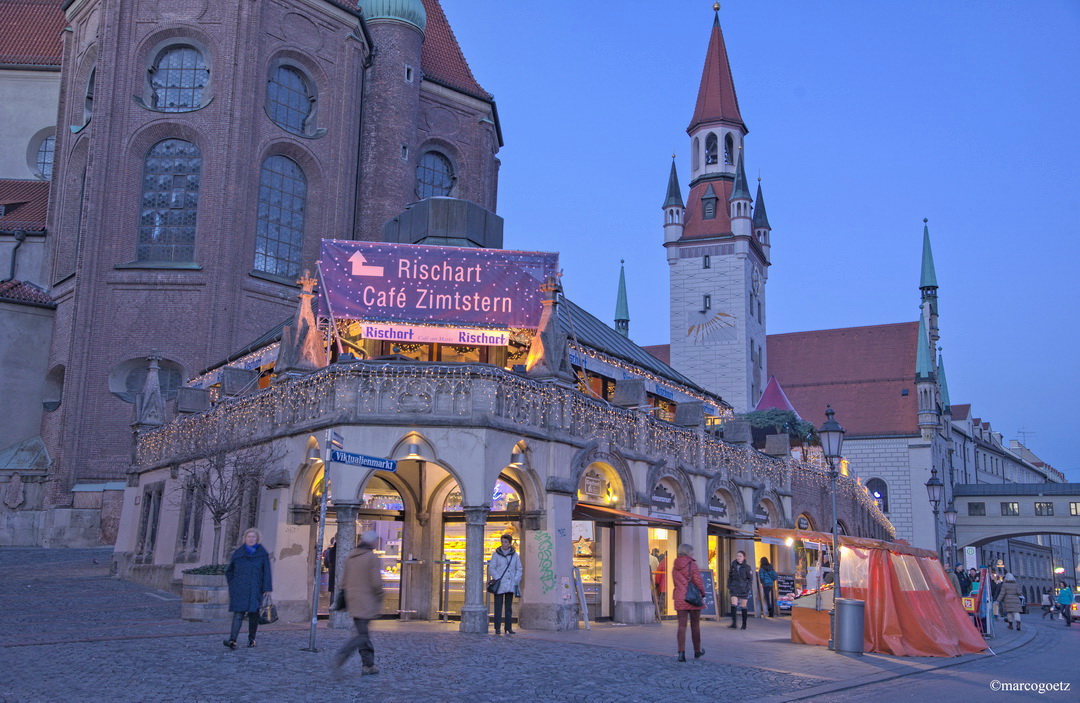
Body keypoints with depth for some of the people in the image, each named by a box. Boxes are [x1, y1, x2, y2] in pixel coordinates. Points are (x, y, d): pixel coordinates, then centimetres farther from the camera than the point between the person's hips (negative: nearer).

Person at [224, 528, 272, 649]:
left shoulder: (262, 554, 4)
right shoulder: (238, 553, 9)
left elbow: (266, 572, 1)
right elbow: (229, 571, 18)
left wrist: (267, 589, -6)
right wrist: (233, 584, 7)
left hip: (255, 590, 0)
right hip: (240, 590, 0)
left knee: (253, 614, 4)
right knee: (238, 614, -10)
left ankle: (251, 639, 19)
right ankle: (232, 640, -18)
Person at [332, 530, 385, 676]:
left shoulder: (350, 556, 10)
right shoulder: (372, 557, -11)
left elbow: (344, 580, 12)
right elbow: (376, 582, -15)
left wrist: (347, 600, 18)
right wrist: (379, 601, -3)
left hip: (353, 602, 8)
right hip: (366, 602, -8)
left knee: (363, 633, 14)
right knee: (363, 636, -5)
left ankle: (368, 665, 16)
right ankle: (340, 657, -21)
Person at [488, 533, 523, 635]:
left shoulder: (514, 555, 6)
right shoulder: (496, 554, 0)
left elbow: (519, 569, 11)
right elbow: (491, 568, -1)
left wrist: (516, 580, -1)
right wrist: (498, 579, -11)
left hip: (510, 584, 2)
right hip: (499, 585, -2)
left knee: (509, 606, 7)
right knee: (498, 606, -3)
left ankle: (508, 627, 12)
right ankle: (497, 628, 1)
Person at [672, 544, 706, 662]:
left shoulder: (675, 567, 8)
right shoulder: (692, 564, -9)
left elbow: (675, 582, 12)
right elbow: (698, 581, -12)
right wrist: (702, 595, -2)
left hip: (680, 599, 4)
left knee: (682, 626, 1)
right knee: (695, 626, 11)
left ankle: (681, 652, -11)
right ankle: (697, 651, 24)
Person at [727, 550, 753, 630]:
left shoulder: (747, 567, -2)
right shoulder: (733, 566, 7)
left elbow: (750, 579, 0)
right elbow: (730, 577, 14)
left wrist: (747, 587, -11)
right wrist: (729, 587, 6)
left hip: (743, 589, -2)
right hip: (734, 588, 2)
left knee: (743, 607, 5)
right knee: (733, 605, -11)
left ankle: (744, 624, 17)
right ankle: (734, 624, -12)